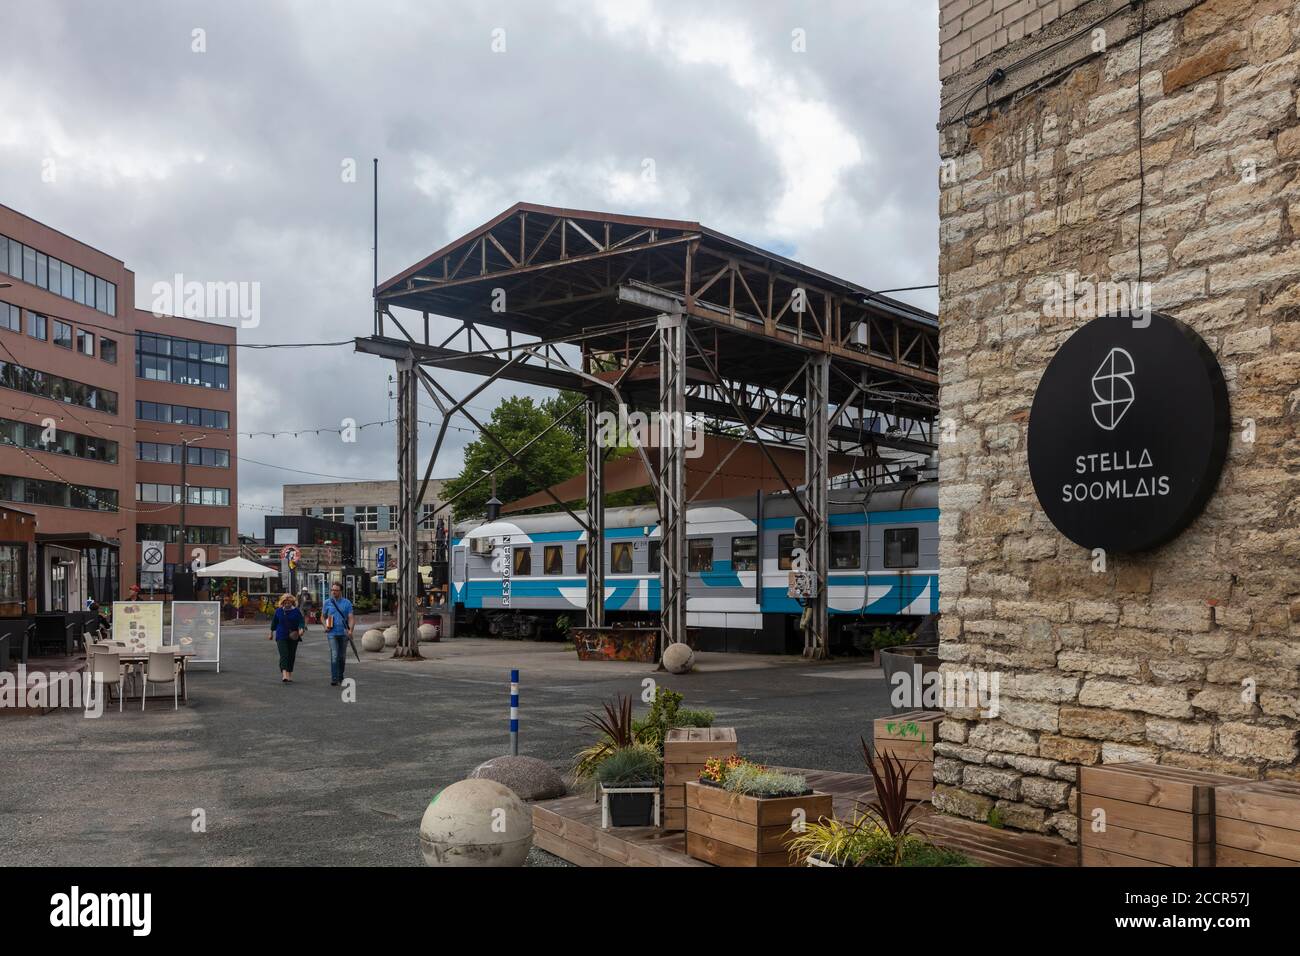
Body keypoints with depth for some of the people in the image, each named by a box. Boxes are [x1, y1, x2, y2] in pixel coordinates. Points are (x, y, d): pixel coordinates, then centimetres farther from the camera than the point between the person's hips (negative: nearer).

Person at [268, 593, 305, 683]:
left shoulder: (296, 611, 1)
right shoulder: (278, 611, 4)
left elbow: (301, 622, -5)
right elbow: (274, 623, 14)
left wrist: (301, 629, -25)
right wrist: (271, 634, 19)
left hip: (293, 637, 1)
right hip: (281, 637, -1)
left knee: (291, 656, 7)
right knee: (284, 655, -14)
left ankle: (289, 675, 19)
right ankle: (284, 675, -25)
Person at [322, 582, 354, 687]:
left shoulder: (347, 603, 2)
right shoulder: (327, 602, 5)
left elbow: (350, 618, -2)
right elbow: (323, 616, 15)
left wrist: (350, 630, -16)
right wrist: (325, 626, -3)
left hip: (343, 633, 1)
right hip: (332, 633, -1)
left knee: (342, 656, 11)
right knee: (334, 655, -12)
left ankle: (340, 677, 27)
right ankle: (334, 679, -15)